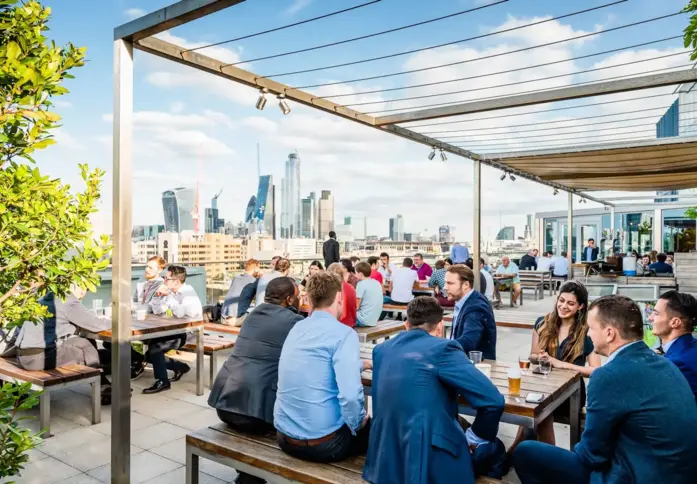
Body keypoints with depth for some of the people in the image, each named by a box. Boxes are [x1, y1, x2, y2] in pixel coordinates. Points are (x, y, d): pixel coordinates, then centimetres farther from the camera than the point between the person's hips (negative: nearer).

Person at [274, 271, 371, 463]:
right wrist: (358, 423, -6)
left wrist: (358, 364, 38)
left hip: (284, 436, 7)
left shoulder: (297, 327, 8)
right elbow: (350, 395, -26)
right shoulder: (343, 333, -15)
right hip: (322, 443, -7)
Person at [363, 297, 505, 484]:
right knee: (494, 447, 21)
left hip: (384, 460, 6)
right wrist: (474, 438, 2)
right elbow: (493, 401, -16)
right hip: (428, 461, -6)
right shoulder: (443, 348, -11)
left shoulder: (382, 349, 8)